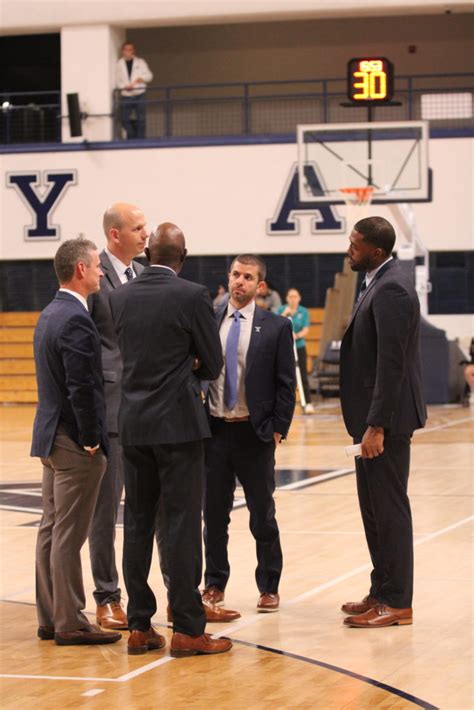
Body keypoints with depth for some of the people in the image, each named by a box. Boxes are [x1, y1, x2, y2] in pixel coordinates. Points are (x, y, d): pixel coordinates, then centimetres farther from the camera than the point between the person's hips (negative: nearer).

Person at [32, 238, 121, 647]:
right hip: (75, 443, -10)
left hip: (52, 439, 10)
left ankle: (51, 618, 18)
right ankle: (70, 624, -1)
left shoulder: (49, 315, 13)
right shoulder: (76, 321, -18)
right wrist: (91, 440, -17)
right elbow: (82, 388, -23)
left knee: (52, 530, 12)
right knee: (69, 535, -5)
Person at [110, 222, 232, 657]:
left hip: (132, 425, 5)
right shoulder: (193, 297, -10)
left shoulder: (119, 297, 4)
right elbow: (212, 365, -3)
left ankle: (140, 627, 13)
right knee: (183, 523, -2)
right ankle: (187, 629, -1)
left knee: (137, 524, 10)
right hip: (178, 424, -5)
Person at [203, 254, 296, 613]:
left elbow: (286, 384, -2)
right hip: (214, 431, 2)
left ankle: (269, 587, 17)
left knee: (263, 515, 7)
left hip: (255, 433, -2)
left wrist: (278, 429, -8)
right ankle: (215, 583, 21)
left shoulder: (276, 327, -2)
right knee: (214, 513, 9)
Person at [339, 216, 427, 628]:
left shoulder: (391, 289, -18)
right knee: (375, 507, 15)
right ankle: (382, 592, 23)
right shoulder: (382, 283, 13)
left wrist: (376, 426, -24)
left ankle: (397, 603, 3)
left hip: (386, 417, -10)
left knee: (389, 509, -4)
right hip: (375, 416, 10)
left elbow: (391, 363, -23)